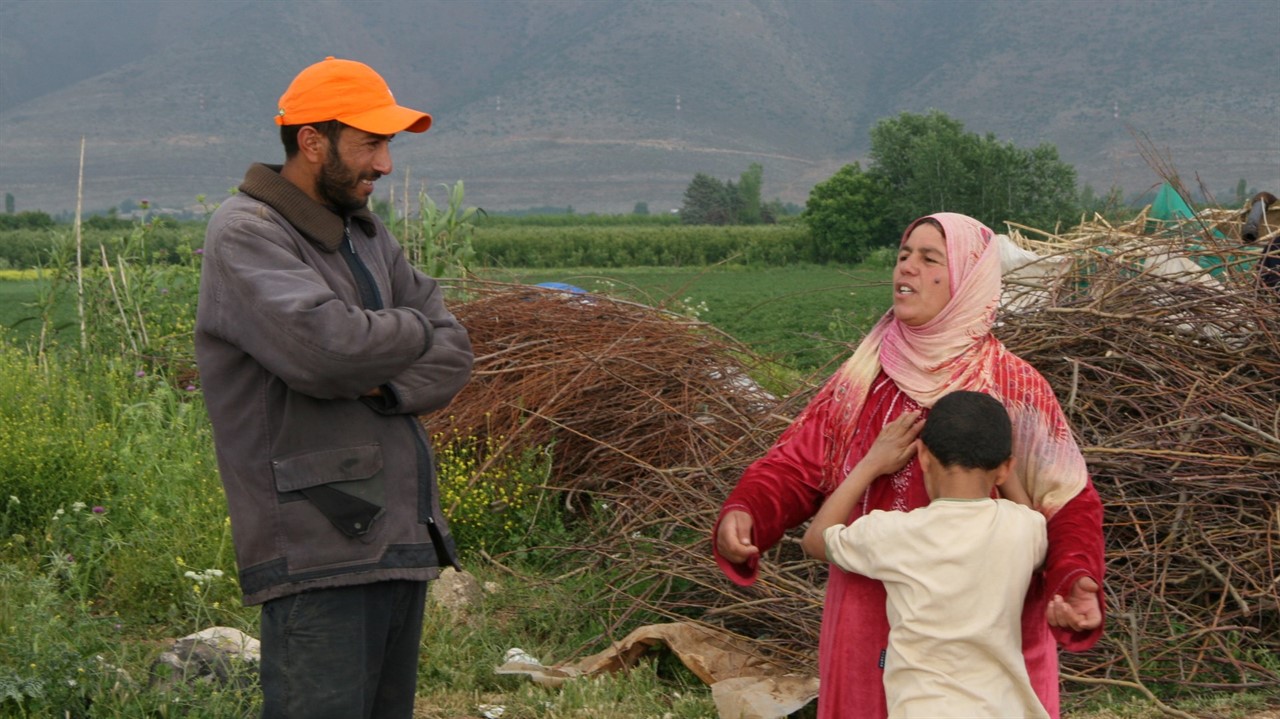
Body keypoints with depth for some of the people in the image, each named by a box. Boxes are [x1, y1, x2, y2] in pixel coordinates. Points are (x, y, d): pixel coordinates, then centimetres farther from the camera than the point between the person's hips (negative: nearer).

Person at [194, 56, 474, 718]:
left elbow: (453, 353, 10)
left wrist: (386, 386, -11)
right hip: (319, 554, -8)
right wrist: (414, 330, -5)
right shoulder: (245, 234, -8)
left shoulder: (365, 235, 17)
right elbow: (323, 343, -25)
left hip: (402, 539, 8)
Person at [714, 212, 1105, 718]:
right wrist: (743, 513, -18)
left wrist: (1077, 581, -27)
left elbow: (1068, 503, -9)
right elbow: (798, 463, 1)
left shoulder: (1014, 388, -8)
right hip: (868, 629, 4)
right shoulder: (864, 377, 4)